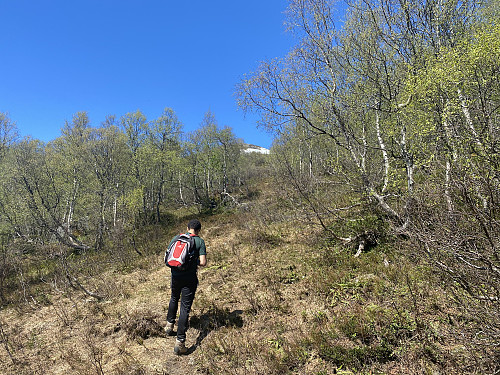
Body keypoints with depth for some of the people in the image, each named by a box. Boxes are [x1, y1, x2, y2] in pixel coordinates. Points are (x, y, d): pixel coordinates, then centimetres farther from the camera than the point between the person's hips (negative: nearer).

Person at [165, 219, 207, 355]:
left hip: (175, 276, 4)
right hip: (189, 278, -4)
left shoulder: (176, 238, 3)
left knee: (174, 299, 30)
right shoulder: (200, 241, -7)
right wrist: (195, 262, 7)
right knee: (185, 308, 3)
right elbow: (203, 262, -14)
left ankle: (170, 325, 43)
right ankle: (180, 341, 5)